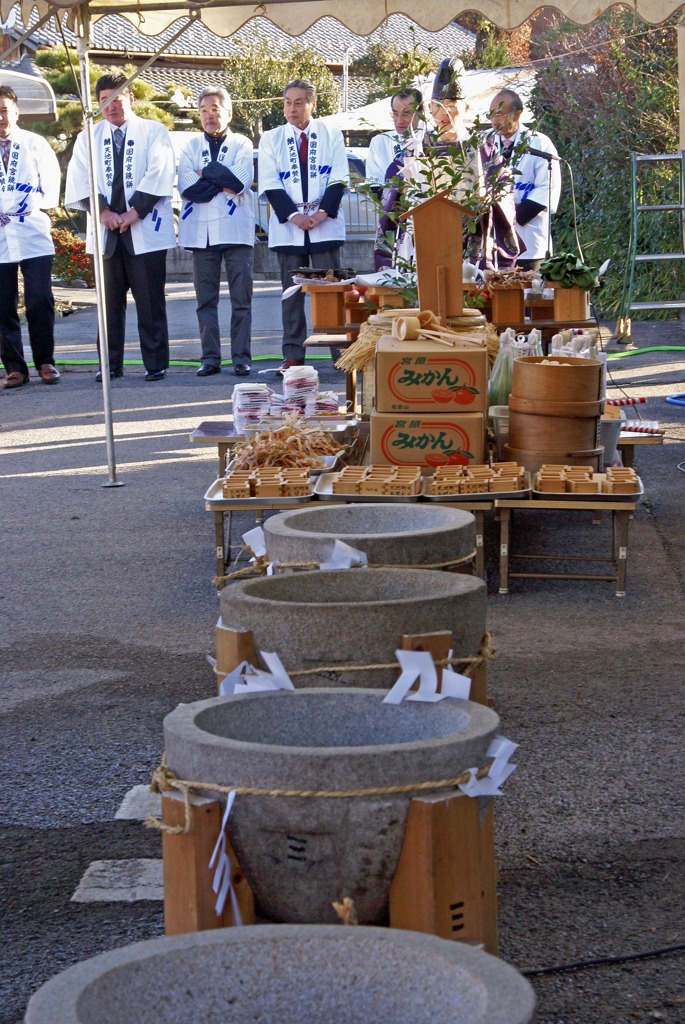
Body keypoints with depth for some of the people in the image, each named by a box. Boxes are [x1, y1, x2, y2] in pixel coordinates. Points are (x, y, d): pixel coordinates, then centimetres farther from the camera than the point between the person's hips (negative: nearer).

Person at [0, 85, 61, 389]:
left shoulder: (35, 144, 6)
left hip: (33, 235, -1)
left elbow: (52, 184, 8)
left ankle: (45, 362, 8)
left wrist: (36, 203, -10)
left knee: (39, 302, -4)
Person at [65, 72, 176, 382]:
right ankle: (111, 364, 9)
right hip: (106, 230, 3)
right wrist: (104, 212, -12)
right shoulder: (89, 138, 15)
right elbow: (81, 179, 3)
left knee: (150, 301, -2)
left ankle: (156, 363, 2)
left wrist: (134, 212, -14)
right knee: (109, 301, 4)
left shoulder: (154, 132, 6)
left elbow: (158, 175, -5)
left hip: (144, 229, -3)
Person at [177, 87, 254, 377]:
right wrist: (223, 183, -6)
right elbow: (187, 186, -1)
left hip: (236, 230, -2)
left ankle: (241, 357, 1)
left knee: (241, 299, -3)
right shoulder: (192, 145, 14)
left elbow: (240, 180, -9)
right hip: (201, 231, 2)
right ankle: (210, 358, 7)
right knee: (206, 300, 3)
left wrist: (206, 174, -4)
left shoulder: (242, 144, 10)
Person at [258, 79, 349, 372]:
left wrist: (324, 212, -11)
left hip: (325, 225, -1)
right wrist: (293, 215, -11)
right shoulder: (271, 139, 8)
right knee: (291, 292, 3)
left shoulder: (331, 134, 7)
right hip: (288, 227, 1)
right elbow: (269, 184, 1)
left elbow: (339, 179, 2)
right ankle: (293, 355, 5)